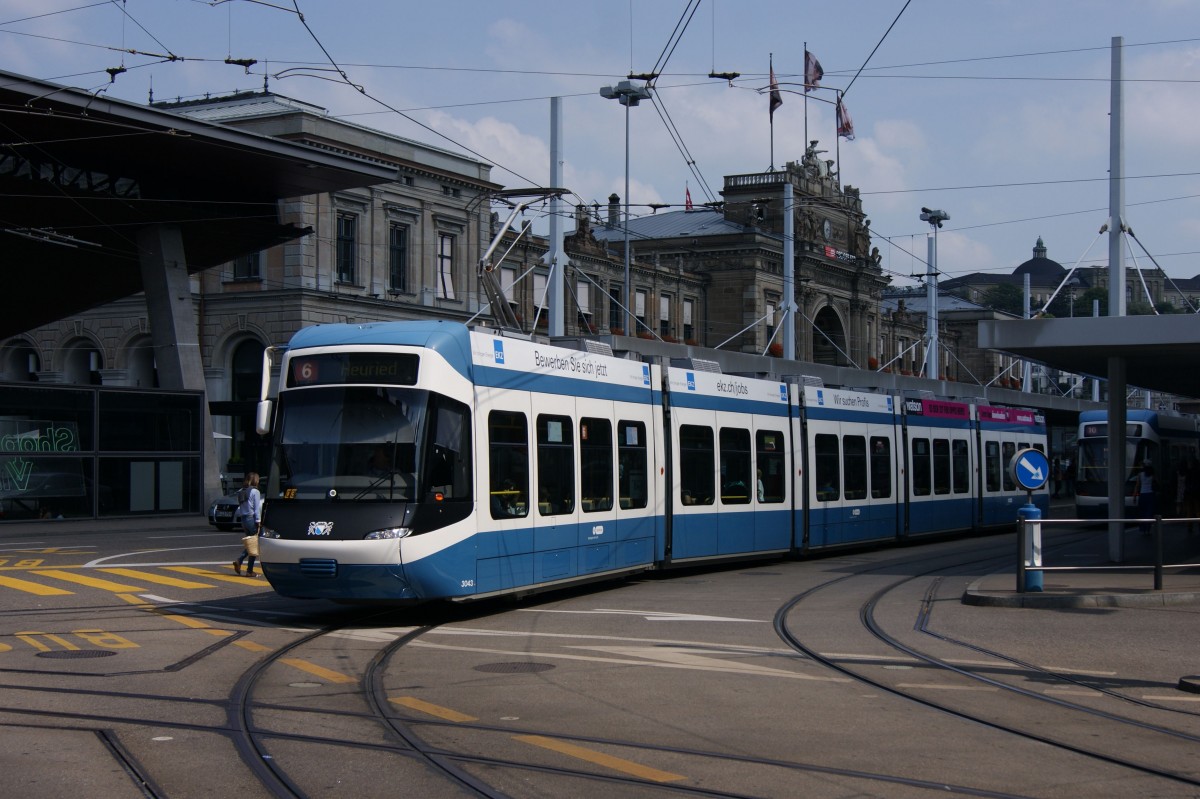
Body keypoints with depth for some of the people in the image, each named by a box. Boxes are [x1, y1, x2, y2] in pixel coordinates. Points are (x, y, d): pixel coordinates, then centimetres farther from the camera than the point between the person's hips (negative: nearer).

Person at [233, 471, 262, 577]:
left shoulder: (241, 492, 11)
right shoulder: (255, 492, -9)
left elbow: (240, 507, 12)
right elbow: (257, 508, -13)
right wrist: (258, 522, -11)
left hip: (244, 519, 7)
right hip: (252, 519, -7)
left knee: (250, 544, 18)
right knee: (254, 545, 0)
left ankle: (239, 561, -1)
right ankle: (250, 571, 1)